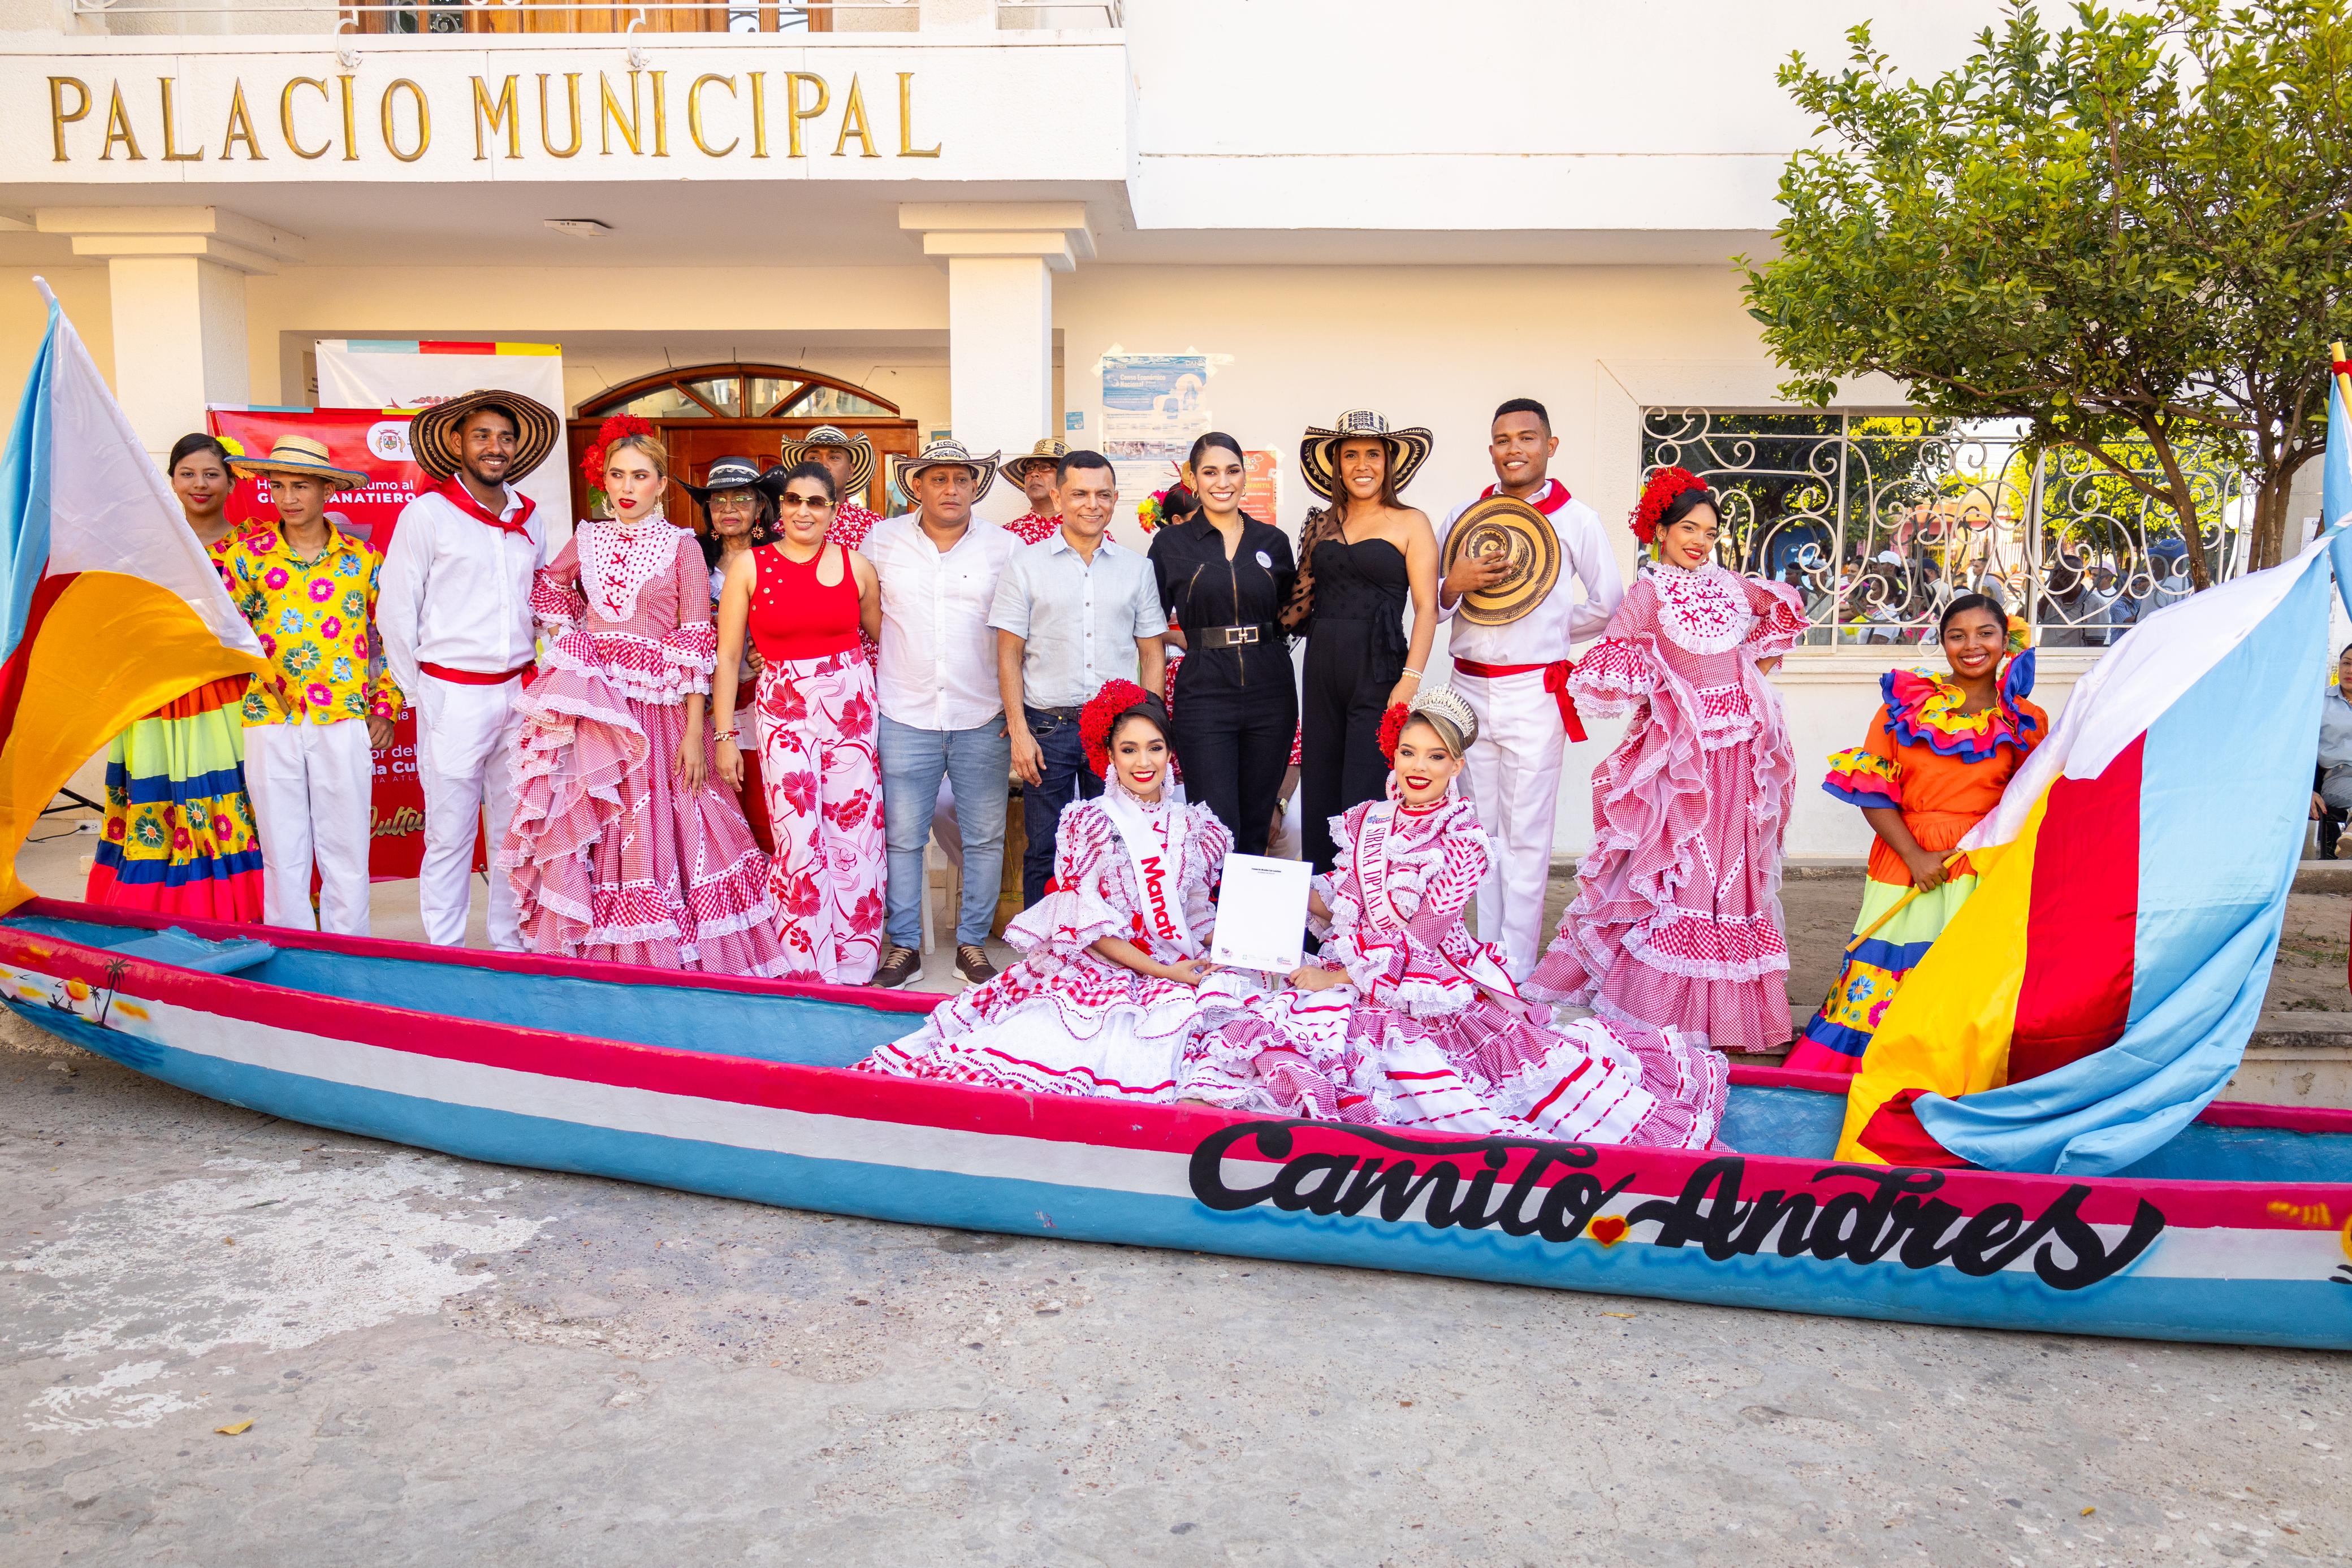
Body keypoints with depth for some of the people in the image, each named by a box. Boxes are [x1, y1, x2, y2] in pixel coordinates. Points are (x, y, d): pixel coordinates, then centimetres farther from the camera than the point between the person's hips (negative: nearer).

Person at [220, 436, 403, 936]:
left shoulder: (362, 558, 5)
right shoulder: (249, 554, 5)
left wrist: (386, 706, 7)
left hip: (344, 720, 0)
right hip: (271, 721, 1)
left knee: (347, 852, 3)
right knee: (282, 853, 6)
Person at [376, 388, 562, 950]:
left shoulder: (530, 518, 10)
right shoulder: (426, 513, -4)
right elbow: (395, 613, -2)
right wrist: (419, 694, 0)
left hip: (519, 694, 5)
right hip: (454, 697, -4)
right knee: (451, 836, 0)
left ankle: (513, 948, 20)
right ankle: (444, 957, 10)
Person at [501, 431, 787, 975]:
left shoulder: (682, 547, -1)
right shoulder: (586, 539, 9)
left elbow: (695, 647, -5)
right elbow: (549, 591, 28)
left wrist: (695, 733, -11)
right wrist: (564, 647, 11)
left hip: (660, 707, -3)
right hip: (592, 707, 3)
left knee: (659, 832, -3)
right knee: (589, 837, 5)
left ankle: (668, 959, 8)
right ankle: (599, 956, 15)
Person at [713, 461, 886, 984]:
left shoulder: (856, 565, 4)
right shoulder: (749, 565, 0)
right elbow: (727, 656, 0)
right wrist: (724, 734, -3)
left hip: (852, 708, 2)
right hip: (783, 711, -1)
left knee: (855, 835, 2)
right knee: (798, 843, -4)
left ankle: (853, 968, 16)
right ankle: (809, 970, 10)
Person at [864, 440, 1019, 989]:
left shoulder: (1005, 547, 2)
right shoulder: (881, 540, 4)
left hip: (984, 718, 0)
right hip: (906, 716, 0)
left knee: (985, 837, 5)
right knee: (903, 836, 3)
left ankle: (972, 942, 19)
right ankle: (904, 945, 15)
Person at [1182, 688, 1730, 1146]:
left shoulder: (1462, 842, -6)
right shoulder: (1365, 822, 8)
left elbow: (1416, 940, -11)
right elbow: (1342, 908, 9)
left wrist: (1339, 976, -12)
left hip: (1432, 989, -3)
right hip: (1353, 981, 4)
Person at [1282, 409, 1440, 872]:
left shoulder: (1410, 523, 1)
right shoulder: (1322, 525, 14)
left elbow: (1426, 608, -6)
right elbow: (1298, 602, 21)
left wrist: (1411, 678, -16)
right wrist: (1292, 612, 0)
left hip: (1378, 669, -5)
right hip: (1322, 668, 5)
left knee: (1364, 798, -7)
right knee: (1319, 793, 7)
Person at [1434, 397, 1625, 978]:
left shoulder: (1576, 519, 0)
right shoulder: (1463, 517, 10)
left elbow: (1608, 605, 8)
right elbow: (1432, 607, 10)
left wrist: (1546, 633, 8)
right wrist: (1455, 585, -10)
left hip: (1534, 691, -4)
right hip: (1470, 689, 4)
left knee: (1526, 836, -3)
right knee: (1482, 828, 10)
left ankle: (1518, 965, 3)